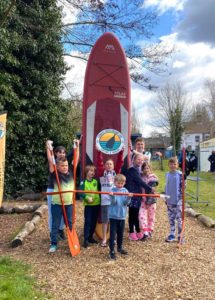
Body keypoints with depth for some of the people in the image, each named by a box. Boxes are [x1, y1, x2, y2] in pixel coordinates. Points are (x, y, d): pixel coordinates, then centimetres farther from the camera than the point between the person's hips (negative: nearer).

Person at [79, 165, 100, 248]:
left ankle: (90, 237, 25)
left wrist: (100, 198, 2)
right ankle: (86, 239, -1)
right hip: (88, 205, -5)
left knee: (94, 221, 11)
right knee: (88, 222, -5)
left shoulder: (96, 181, 7)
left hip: (96, 204, 5)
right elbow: (81, 193, -14)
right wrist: (87, 197, -27)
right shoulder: (83, 182, -7)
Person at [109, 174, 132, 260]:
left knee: (121, 233, 16)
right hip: (113, 215, -3)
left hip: (122, 215, 4)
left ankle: (120, 247, 34)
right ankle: (112, 250, 3)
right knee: (113, 233, -3)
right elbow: (113, 202, -16)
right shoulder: (113, 190, -6)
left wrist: (129, 197, -24)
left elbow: (126, 203, -5)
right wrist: (112, 196, -35)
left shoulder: (125, 191, 3)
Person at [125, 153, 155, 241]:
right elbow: (140, 181, -16)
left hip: (137, 195, 9)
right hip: (132, 195, -9)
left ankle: (138, 232, 22)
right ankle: (132, 233, 9)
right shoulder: (132, 170, -13)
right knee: (132, 214, 0)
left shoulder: (137, 170, 16)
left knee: (136, 214, 14)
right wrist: (150, 189, -10)